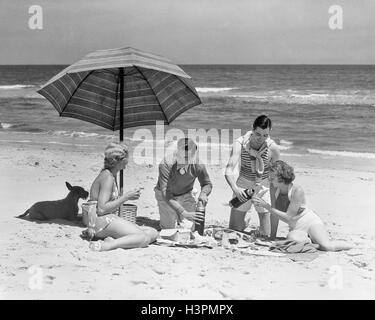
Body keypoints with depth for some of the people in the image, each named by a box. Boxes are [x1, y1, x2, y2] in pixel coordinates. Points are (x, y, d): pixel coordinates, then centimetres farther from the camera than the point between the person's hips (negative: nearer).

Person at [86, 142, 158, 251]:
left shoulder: (111, 175, 18)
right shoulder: (108, 177, -13)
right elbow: (102, 209, -21)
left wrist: (127, 196, 9)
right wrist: (126, 197, -15)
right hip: (103, 222, -10)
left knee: (153, 233, 0)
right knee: (144, 238, -26)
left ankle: (114, 241, -16)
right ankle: (105, 246, -33)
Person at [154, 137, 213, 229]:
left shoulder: (198, 165, -27)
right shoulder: (166, 164, -35)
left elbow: (207, 184, -8)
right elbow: (166, 194, -37)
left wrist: (203, 193, -34)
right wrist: (184, 213, -46)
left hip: (185, 195, 2)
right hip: (165, 196, -2)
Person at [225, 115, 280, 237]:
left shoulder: (273, 148, -18)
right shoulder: (240, 144, -20)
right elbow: (229, 170, -28)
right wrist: (235, 188, -47)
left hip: (264, 186, -1)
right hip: (243, 185, 1)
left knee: (268, 238, -8)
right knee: (234, 230, 8)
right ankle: (244, 224, 39)